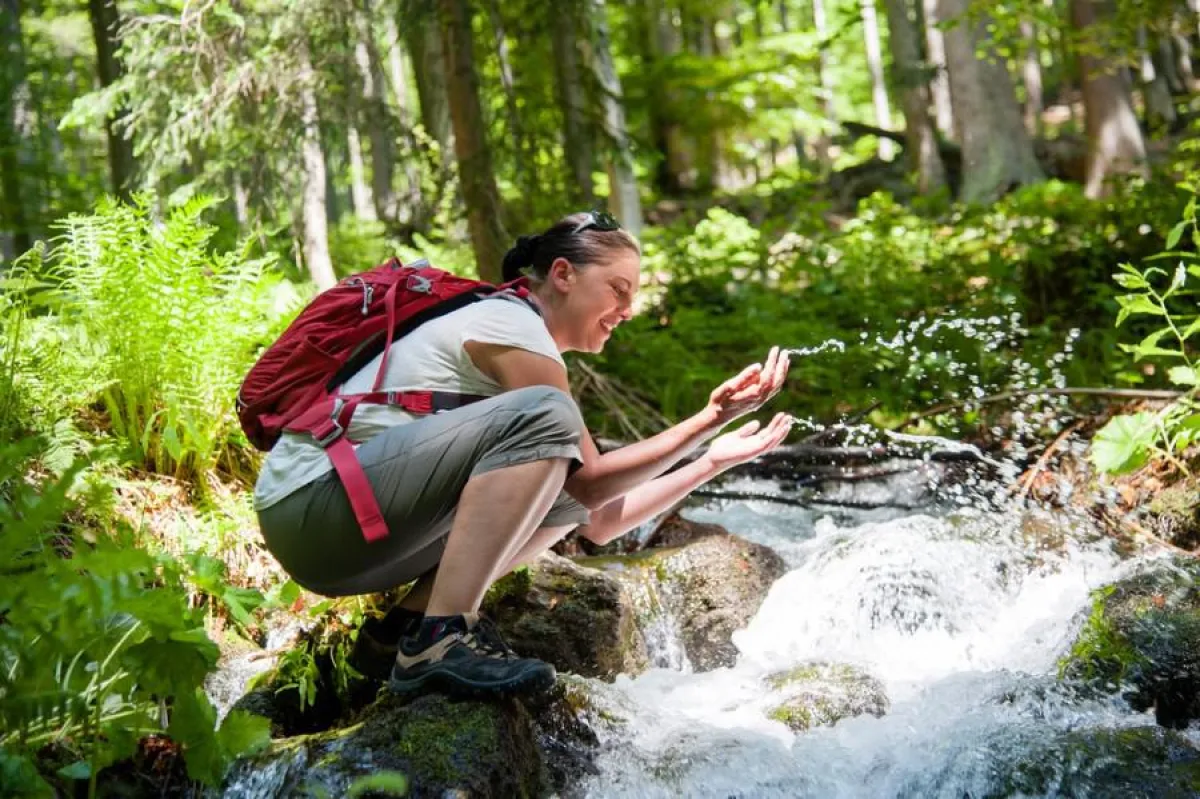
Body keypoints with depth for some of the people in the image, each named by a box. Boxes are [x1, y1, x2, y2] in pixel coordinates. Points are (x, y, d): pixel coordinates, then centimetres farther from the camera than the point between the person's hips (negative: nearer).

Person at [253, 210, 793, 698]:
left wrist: (712, 461, 11)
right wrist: (709, 419, -10)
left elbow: (597, 522, 14)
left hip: (360, 537, 10)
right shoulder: (513, 326, -8)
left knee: (561, 489, 10)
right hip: (313, 503, -10)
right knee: (544, 417, -23)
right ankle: (440, 639, -28)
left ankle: (420, 615, -3)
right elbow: (591, 481, -12)